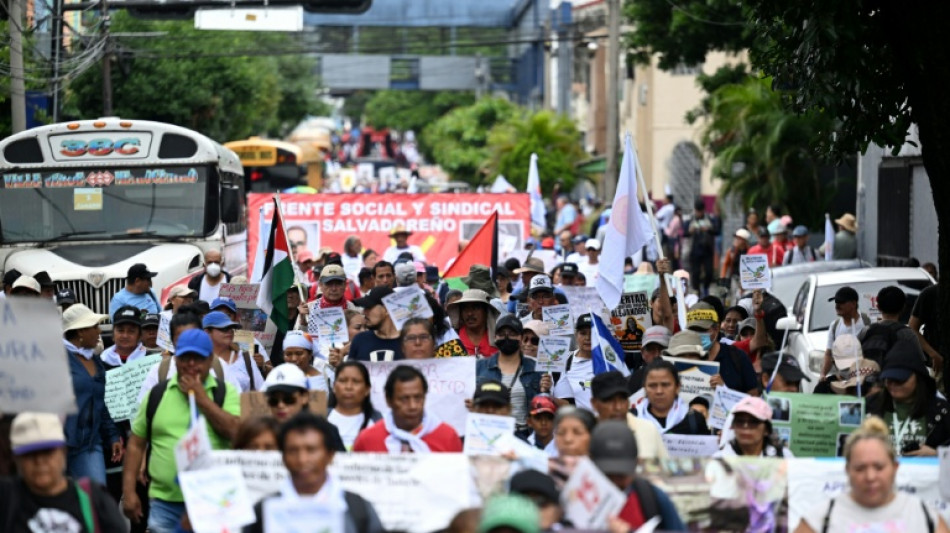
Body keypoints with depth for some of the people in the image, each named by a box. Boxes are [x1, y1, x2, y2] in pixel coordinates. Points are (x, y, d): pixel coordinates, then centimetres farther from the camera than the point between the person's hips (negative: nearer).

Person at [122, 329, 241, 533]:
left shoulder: (226, 393, 5)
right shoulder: (157, 394, 8)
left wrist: (200, 397, -10)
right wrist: (129, 491, 3)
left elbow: (234, 431, -11)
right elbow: (136, 443, 11)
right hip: (165, 501, 1)